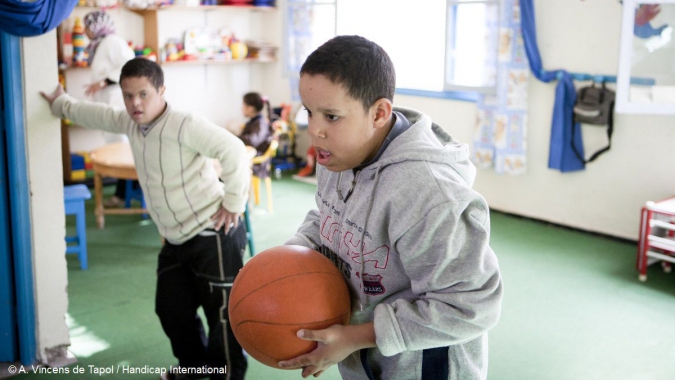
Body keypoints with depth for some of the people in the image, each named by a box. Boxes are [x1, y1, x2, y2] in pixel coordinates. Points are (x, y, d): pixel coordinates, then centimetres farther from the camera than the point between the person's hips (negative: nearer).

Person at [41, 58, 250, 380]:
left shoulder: (184, 125, -20)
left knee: (221, 311, -2)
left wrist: (233, 203, -21)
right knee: (171, 309, 17)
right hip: (176, 240, 9)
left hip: (213, 235, -9)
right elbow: (98, 115, 28)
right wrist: (61, 104, 42)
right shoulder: (130, 124, 8)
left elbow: (234, 150, -25)